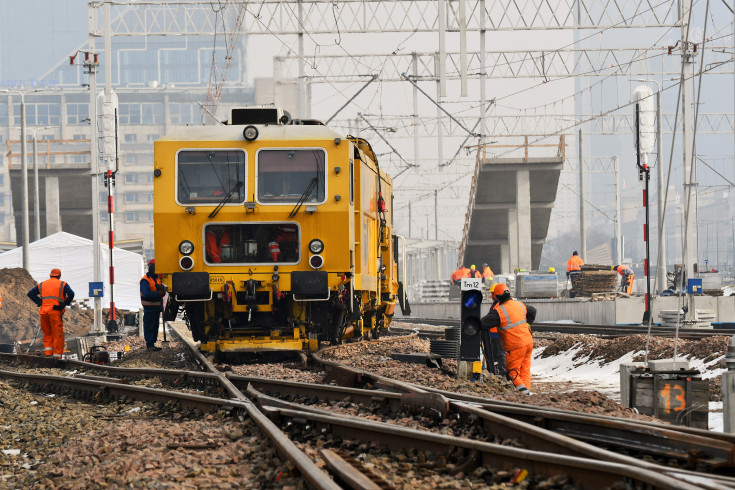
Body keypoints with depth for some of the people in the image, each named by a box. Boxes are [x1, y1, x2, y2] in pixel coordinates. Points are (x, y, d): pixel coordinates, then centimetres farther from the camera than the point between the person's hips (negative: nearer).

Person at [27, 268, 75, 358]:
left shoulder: (42, 284, 20)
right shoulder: (62, 284, 8)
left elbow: (30, 293, 13)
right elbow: (71, 294, -9)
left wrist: (39, 302, 8)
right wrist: (65, 304, -2)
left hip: (44, 312, 4)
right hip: (56, 312, -4)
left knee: (47, 334, 14)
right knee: (58, 335, -1)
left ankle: (47, 353, -1)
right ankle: (57, 356, -6)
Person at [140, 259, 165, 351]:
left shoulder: (157, 279, 15)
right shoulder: (145, 280, -10)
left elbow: (163, 293, 11)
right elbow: (146, 293, -22)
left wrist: (161, 288, -12)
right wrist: (158, 293, -19)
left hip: (156, 307, 8)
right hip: (149, 308, -8)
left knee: (155, 326, 11)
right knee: (149, 326, -5)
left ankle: (152, 344, 17)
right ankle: (149, 344, -3)